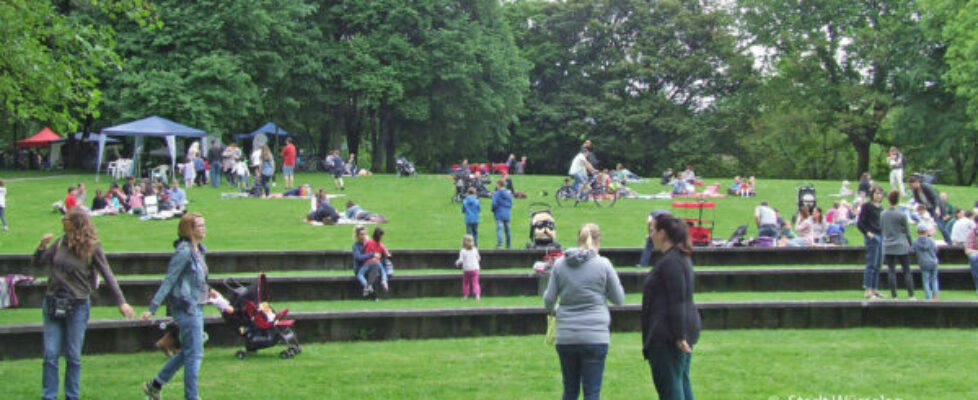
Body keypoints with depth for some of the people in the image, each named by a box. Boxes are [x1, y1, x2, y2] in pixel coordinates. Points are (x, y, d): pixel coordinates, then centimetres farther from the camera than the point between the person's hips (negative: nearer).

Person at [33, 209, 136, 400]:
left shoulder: (92, 248, -7)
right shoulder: (61, 243, 4)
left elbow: (108, 275, -6)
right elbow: (37, 263, 10)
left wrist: (121, 302, -11)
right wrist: (42, 246, -8)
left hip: (77, 306, -3)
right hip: (53, 303, 3)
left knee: (73, 357, 7)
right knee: (50, 355, 2)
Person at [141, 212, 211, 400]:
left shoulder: (198, 250, 10)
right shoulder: (184, 251, -17)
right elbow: (169, 281, -18)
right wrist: (152, 308, -18)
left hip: (196, 307, 10)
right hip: (186, 308, -10)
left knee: (187, 352, 18)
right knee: (194, 355, -3)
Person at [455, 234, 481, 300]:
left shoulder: (462, 251, -9)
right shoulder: (475, 250, 2)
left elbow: (461, 260, -12)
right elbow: (478, 258, 10)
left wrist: (457, 263, 9)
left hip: (466, 270, -2)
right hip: (475, 269, 2)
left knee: (465, 283, 13)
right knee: (475, 282, 2)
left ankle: (465, 295, 16)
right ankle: (477, 295, -11)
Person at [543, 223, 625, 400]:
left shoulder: (559, 264, 1)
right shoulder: (603, 264, -7)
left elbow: (549, 299, 6)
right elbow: (619, 298, 2)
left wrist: (552, 310, 28)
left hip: (566, 337, 3)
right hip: (595, 337, -3)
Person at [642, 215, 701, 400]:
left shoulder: (670, 262, -18)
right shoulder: (682, 257, 15)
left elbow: (677, 302, -22)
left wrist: (679, 336, -22)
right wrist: (681, 335, 21)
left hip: (667, 336, -11)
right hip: (685, 330, 11)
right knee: (682, 383, 16)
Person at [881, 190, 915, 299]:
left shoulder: (882, 214, 3)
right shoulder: (901, 215, -9)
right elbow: (906, 231, 0)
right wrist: (909, 244, 14)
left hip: (887, 247, 3)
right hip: (901, 246, -3)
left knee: (891, 271, 4)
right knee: (907, 271, 3)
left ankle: (894, 296, 2)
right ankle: (911, 295, 0)